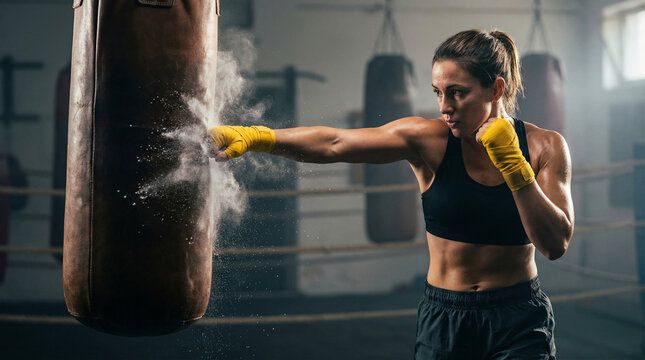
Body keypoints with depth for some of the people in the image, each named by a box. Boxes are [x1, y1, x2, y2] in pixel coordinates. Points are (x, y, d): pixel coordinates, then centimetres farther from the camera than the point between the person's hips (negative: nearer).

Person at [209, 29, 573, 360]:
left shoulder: (545, 146, -5)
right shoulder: (429, 139, -9)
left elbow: (556, 244, -11)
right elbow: (334, 144, -17)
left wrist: (512, 163, -19)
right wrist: (254, 137, -27)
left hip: (522, 322, 0)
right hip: (444, 318, 0)